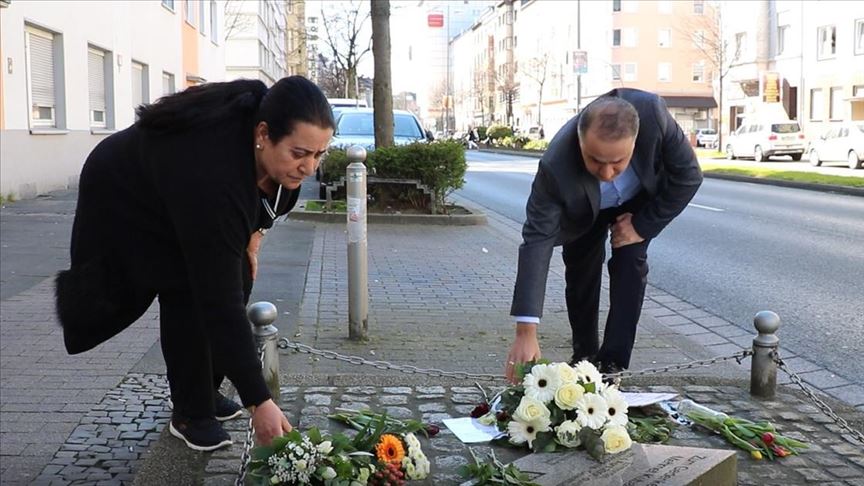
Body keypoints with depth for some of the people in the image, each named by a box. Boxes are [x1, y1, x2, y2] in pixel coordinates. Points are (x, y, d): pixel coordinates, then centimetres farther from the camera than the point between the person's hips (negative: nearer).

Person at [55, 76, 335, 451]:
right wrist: (259, 401, -43)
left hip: (188, 200, 7)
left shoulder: (265, 117, -25)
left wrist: (254, 232, -6)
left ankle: (206, 392, 14)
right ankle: (191, 414, -1)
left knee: (239, 279, -2)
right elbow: (219, 300, -43)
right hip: (128, 200, -7)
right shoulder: (212, 177, -44)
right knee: (190, 298, -18)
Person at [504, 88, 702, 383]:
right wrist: (526, 332, -49)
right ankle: (584, 355, 24)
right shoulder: (556, 167, -44)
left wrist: (643, 226, -24)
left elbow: (687, 175, -26)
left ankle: (613, 364, -5)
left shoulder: (652, 112, -42)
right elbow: (537, 242, -43)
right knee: (580, 272, 3)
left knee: (630, 265, -13)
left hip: (640, 198, 1)